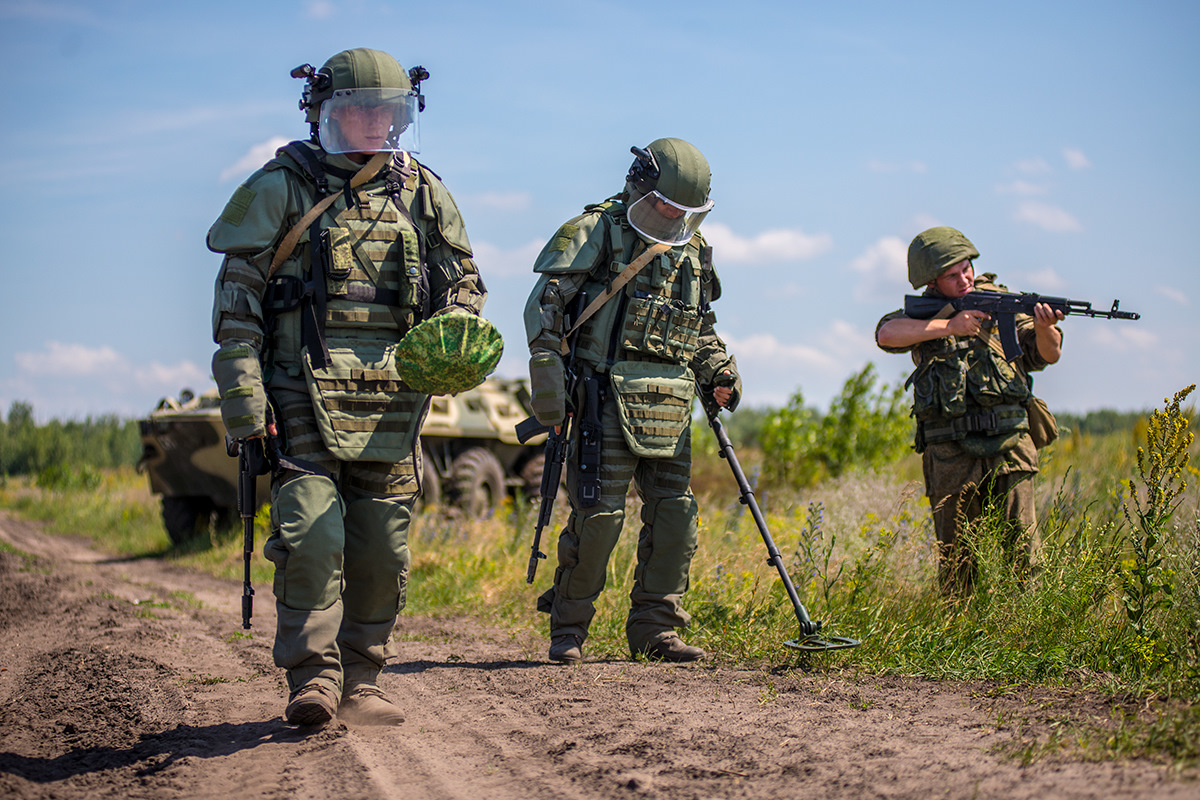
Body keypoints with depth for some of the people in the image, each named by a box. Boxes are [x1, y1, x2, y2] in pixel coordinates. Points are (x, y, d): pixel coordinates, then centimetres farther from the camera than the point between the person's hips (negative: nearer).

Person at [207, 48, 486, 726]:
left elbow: (464, 283, 20)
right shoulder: (281, 189, 3)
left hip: (393, 403, 4)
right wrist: (243, 393, -9)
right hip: (306, 394, -3)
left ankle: (361, 682, 14)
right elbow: (238, 296, 0)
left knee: (383, 550, 4)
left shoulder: (424, 194, 13)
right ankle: (313, 678, -6)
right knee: (311, 536, -14)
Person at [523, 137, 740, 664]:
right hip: (608, 401, -6)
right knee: (600, 514, -7)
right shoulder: (595, 233, -2)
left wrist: (718, 371, 12)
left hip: (669, 412, 6)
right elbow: (546, 306, -8)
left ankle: (654, 629, 13)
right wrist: (549, 376, -15)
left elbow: (700, 328, 29)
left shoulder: (691, 251, 18)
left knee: (674, 516, 3)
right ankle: (568, 629, 6)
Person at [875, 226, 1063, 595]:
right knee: (955, 557, 4)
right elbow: (887, 334, -13)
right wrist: (949, 325, -18)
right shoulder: (924, 314, 8)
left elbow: (1047, 355, 9)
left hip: (1009, 444, 0)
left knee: (1021, 545, -8)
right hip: (950, 453, 0)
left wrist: (1044, 328, -14)